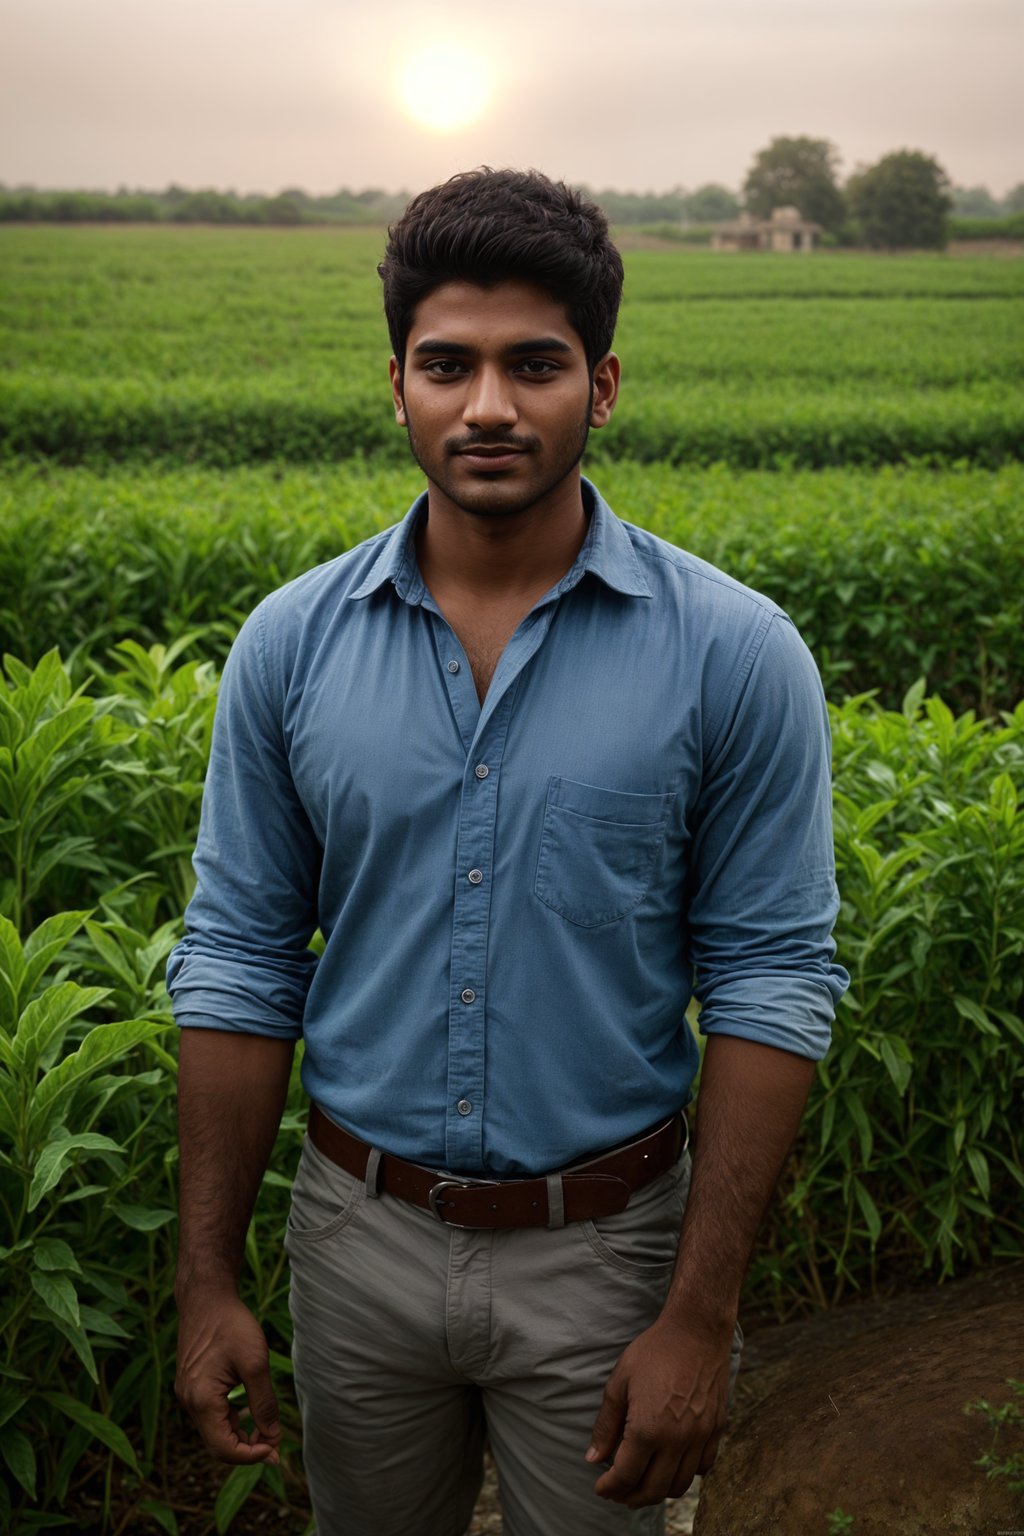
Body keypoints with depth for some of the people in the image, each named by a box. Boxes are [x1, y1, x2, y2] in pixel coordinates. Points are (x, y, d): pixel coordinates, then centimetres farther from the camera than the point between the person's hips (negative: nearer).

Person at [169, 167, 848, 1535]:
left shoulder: (733, 654, -12)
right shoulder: (292, 644, -5)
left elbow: (770, 984, -9)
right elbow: (240, 961, 0)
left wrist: (701, 1317, -12)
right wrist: (208, 1280, -1)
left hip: (604, 1248, -2)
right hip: (362, 1235, 3)